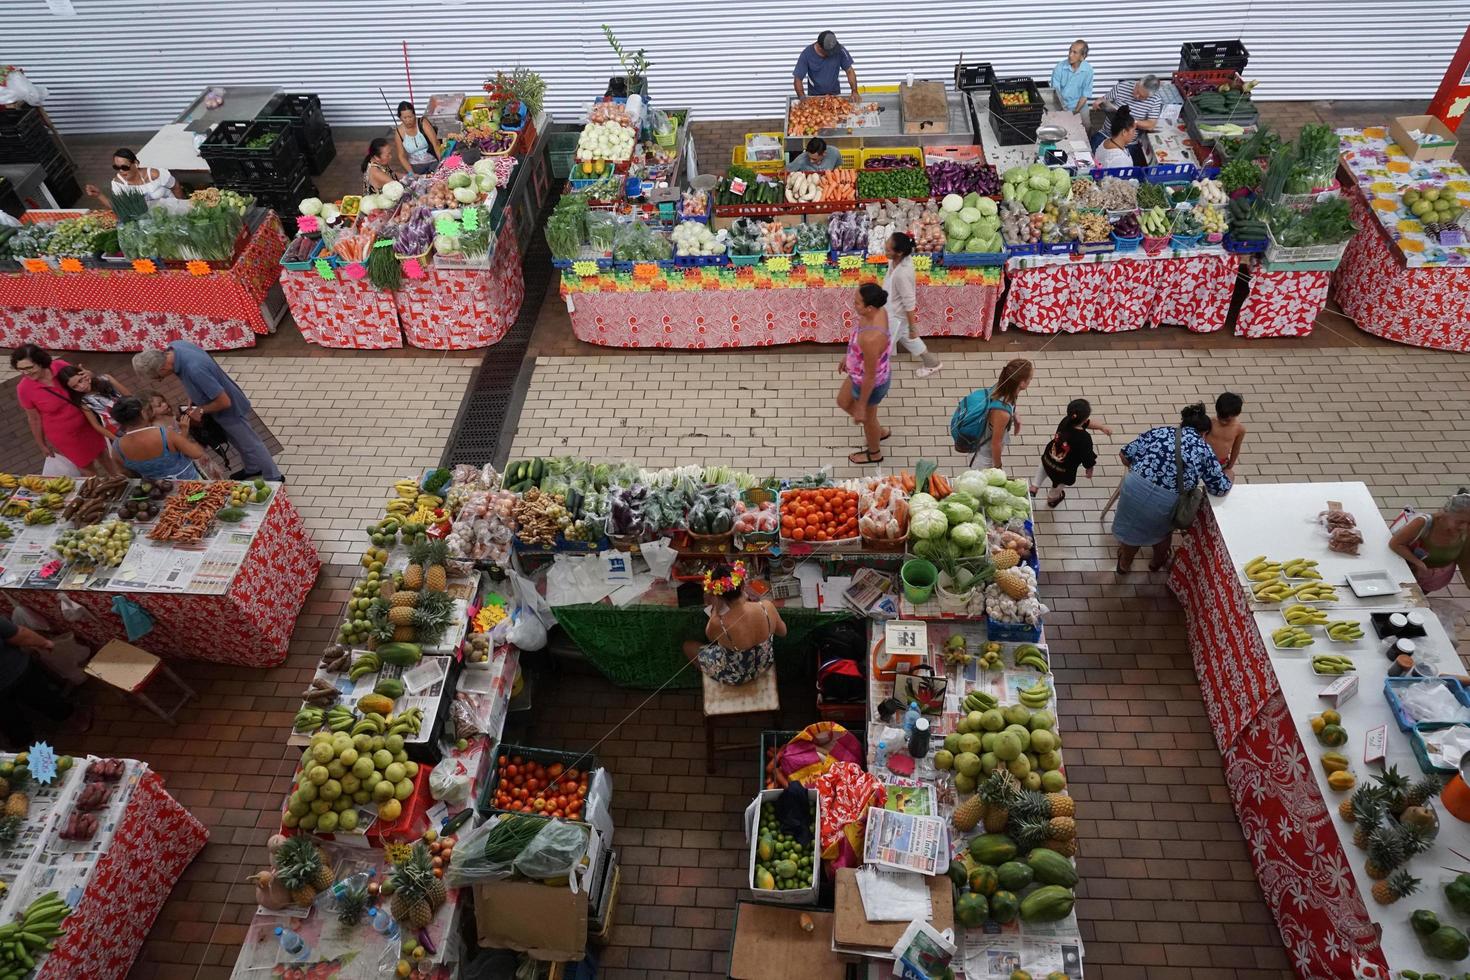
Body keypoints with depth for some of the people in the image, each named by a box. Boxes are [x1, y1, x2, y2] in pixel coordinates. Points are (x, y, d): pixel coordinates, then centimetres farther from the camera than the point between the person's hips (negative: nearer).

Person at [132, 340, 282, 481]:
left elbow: (224, 402, -33)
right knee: (238, 442, 28)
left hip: (231, 410, -8)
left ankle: (273, 478, 30)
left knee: (250, 444, 12)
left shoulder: (194, 370, -42)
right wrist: (192, 404, 1)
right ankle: (252, 468, 49)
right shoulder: (174, 346, -16)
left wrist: (200, 410, -17)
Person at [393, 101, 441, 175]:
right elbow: (401, 156, -2)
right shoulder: (399, 132, -5)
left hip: (433, 161, -2)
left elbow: (435, 144, -20)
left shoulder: (423, 123, -12)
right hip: (416, 165, 2)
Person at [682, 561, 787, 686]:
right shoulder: (767, 606, -30)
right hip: (764, 665, 3)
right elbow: (782, 632, -6)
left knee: (688, 646, 22)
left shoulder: (718, 624, -37)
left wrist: (715, 608, -2)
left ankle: (708, 676, 47)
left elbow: (710, 637, -10)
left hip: (734, 677, -3)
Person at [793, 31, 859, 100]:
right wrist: (803, 98, -27)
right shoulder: (806, 54, -14)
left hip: (835, 94, 0)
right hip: (814, 96, 0)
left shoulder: (839, 50, -11)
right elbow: (798, 79, -12)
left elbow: (849, 71, -3)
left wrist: (854, 92, -15)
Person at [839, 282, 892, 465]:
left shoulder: (871, 339, -42)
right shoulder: (879, 310, -16)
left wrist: (861, 407, -18)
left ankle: (874, 454, 55)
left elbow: (870, 376, -30)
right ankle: (878, 431, 55)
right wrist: (848, 357, 21)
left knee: (867, 418, 22)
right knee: (843, 402, 31)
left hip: (870, 384, -9)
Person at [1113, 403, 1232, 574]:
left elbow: (1125, 454, 7)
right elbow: (1221, 488, 6)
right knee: (1163, 530, 34)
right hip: (1166, 502, -1)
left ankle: (1124, 564, 52)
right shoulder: (1204, 449, 6)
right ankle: (1157, 562, 57)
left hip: (1135, 488, 1)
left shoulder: (1160, 431, 10)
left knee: (1131, 529, 29)